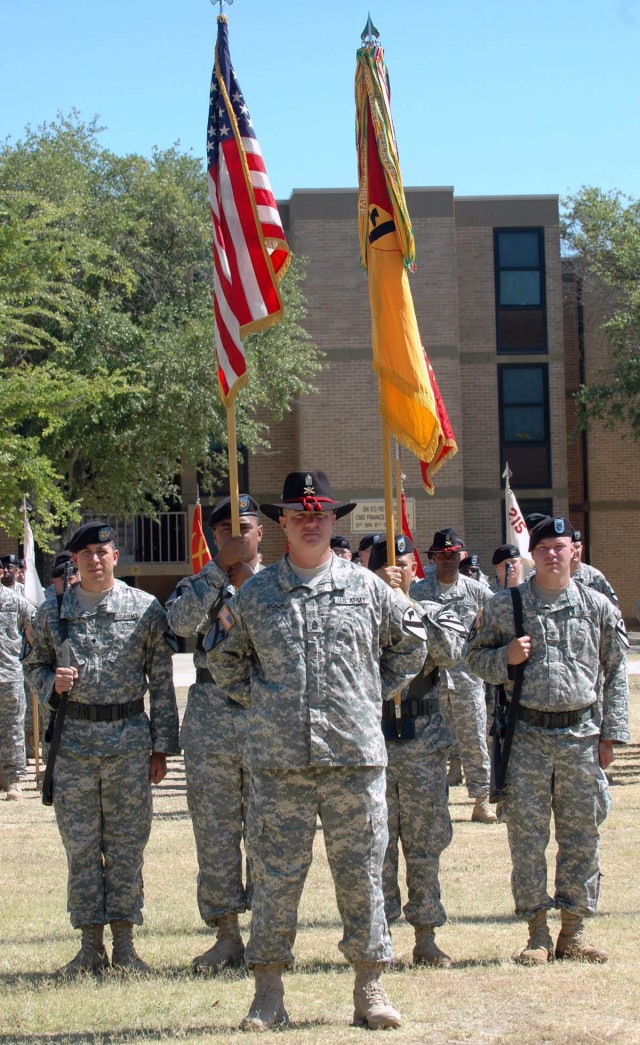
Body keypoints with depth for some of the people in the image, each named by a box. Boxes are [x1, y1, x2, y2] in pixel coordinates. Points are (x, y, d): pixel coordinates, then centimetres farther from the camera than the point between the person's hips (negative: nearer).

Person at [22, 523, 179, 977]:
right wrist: (52, 682, -7)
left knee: (127, 845, 3)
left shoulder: (146, 608, 1)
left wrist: (161, 746, 0)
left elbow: (162, 680, 3)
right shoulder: (53, 612, 5)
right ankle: (91, 946, 13)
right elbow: (33, 662, 17)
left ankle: (124, 944, 12)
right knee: (81, 845, 4)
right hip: (73, 739, 1)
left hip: (129, 737, -1)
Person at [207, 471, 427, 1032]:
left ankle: (370, 989, 13)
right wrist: (259, 697, 11)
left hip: (355, 754, 0)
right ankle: (268, 992, 10)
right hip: (278, 759, 0)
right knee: (275, 875, 1)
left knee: (361, 873, 4)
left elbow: (410, 643, 21)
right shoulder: (254, 594, 7)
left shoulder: (367, 587, 7)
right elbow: (225, 659, 21)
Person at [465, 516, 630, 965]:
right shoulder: (506, 605, 3)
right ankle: (537, 932, 10)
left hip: (582, 735, 1)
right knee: (527, 835, 0)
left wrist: (611, 735, 3)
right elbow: (476, 656, 10)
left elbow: (616, 673, 9)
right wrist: (507, 657, -12)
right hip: (527, 735, -1)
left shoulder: (599, 607, 6)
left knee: (582, 835, 5)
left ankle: (573, 931, 16)